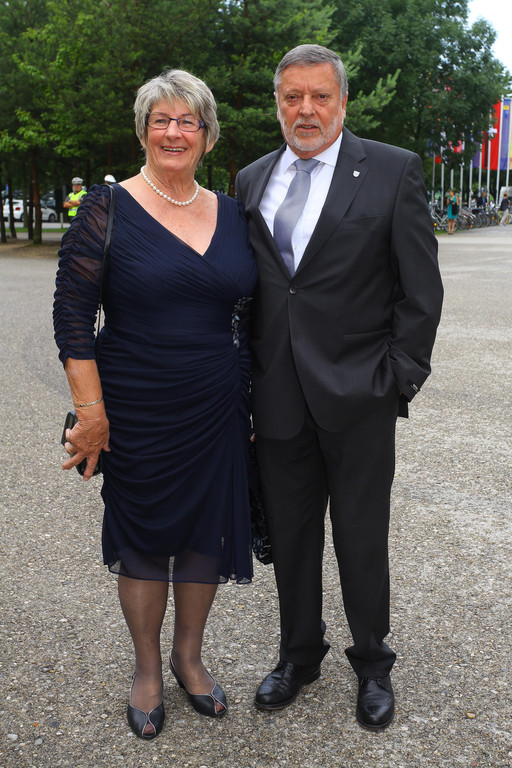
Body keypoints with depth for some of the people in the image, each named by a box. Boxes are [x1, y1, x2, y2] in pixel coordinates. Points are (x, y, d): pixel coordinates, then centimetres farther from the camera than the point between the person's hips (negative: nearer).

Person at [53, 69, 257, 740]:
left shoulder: (232, 214, 5)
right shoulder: (107, 208, -7)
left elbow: (249, 313, 11)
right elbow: (71, 312, -9)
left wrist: (253, 400, 9)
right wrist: (90, 409, -13)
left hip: (217, 410, 4)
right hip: (137, 414, -3)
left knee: (209, 532, 12)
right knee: (144, 535, 11)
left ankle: (189, 655, 36)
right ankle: (147, 669, 33)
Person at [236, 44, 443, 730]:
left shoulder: (395, 171, -3)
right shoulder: (251, 181, 10)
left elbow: (421, 289, -4)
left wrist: (399, 380, -8)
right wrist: (247, 378, 6)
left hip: (360, 396, -3)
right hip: (278, 396, 4)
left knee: (362, 541, 9)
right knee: (290, 537, 15)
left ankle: (373, 664, 32)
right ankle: (299, 655, 36)